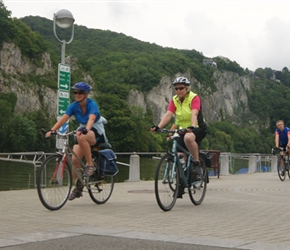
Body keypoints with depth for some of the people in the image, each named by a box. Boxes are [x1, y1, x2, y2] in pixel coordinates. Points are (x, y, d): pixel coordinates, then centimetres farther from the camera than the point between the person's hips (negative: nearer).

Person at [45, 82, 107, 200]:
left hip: (97, 134, -5)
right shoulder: (74, 106, -4)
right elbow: (63, 118, -16)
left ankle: (90, 165, -24)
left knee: (81, 137, -39)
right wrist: (52, 130, -31)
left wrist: (86, 130, -55)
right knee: (74, 159, -12)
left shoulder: (92, 104, -17)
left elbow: (91, 119, -35)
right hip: (82, 131, 5)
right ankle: (78, 188, 6)